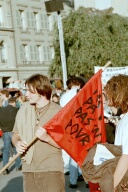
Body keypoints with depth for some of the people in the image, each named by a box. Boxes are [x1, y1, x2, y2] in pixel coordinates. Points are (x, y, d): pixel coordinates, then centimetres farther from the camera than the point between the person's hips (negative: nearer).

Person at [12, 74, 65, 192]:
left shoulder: (58, 111, -6)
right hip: (29, 170, 4)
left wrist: (47, 138, -21)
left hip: (52, 170, -3)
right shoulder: (23, 110, 6)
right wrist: (17, 143, -6)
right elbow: (16, 134, 15)